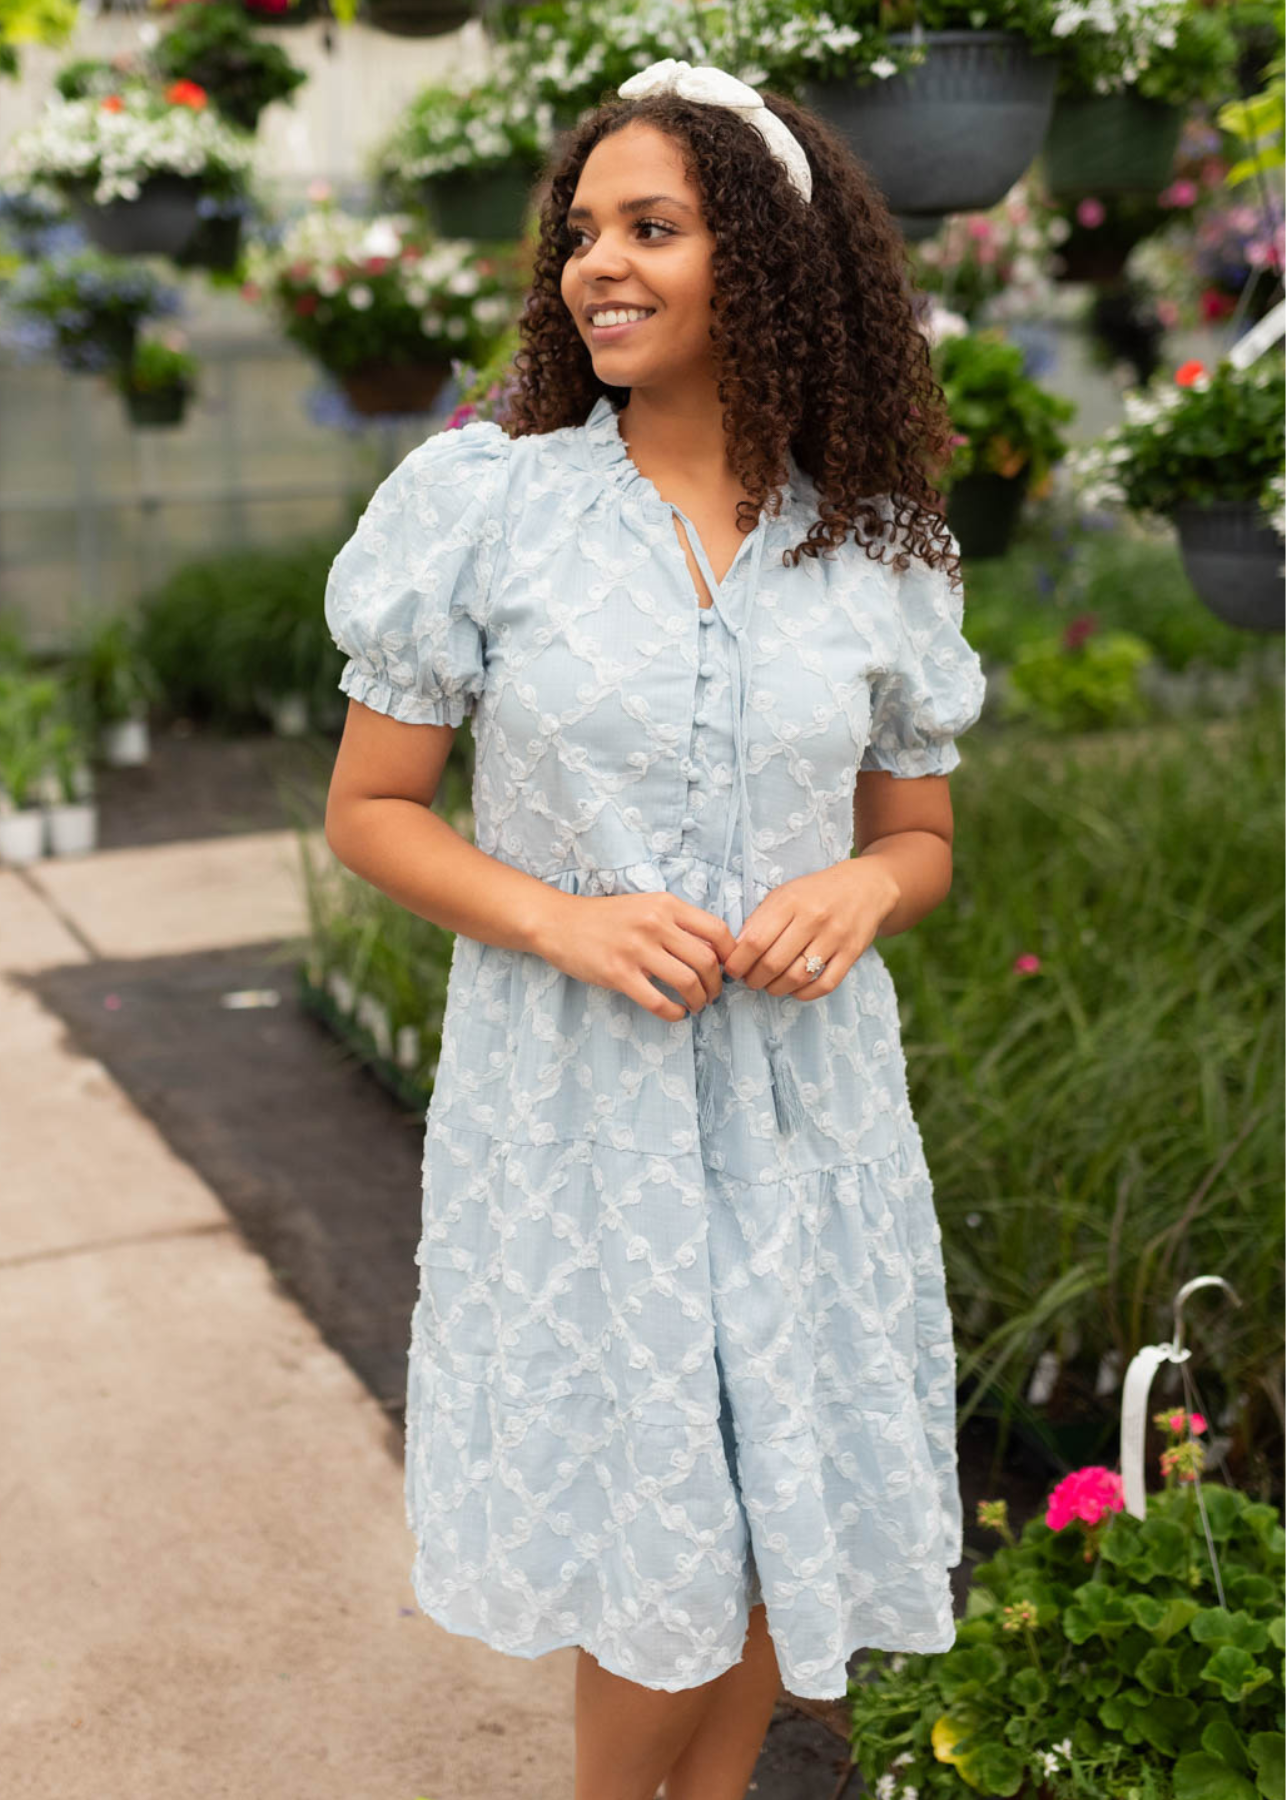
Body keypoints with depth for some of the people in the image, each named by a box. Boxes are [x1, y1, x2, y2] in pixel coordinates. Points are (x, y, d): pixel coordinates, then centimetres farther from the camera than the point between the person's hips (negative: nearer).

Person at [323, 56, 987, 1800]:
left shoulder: (879, 547, 1)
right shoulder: (482, 501, -5)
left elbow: (921, 835, 11)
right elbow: (368, 809, -1)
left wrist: (865, 887, -12)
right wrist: (563, 919, -17)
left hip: (802, 1096, 3)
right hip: (576, 1095, -2)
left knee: (786, 1522, 14)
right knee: (662, 1545, 6)